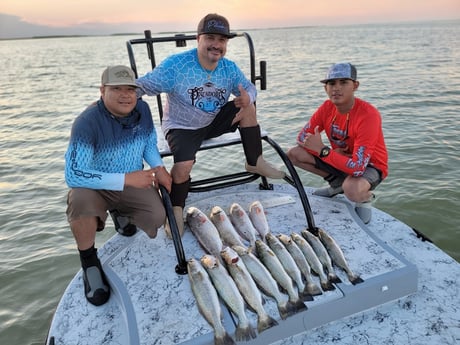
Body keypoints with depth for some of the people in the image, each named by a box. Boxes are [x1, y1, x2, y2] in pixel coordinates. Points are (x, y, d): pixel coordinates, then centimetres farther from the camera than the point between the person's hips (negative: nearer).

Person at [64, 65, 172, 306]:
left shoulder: (142, 109, -8)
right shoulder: (87, 122, -25)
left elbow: (149, 144, 9)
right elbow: (73, 175, -31)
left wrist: (159, 168, -11)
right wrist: (126, 178, -34)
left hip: (134, 182, 4)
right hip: (95, 186, -4)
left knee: (156, 218, -21)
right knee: (80, 200, -38)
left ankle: (120, 214, 16)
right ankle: (89, 262, -10)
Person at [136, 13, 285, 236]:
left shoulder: (229, 68, -6)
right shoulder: (176, 65, -21)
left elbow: (249, 87, 4)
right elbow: (144, 85, -23)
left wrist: (247, 97, -22)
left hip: (214, 121, 5)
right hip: (182, 126, -5)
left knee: (248, 107, -12)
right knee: (183, 166, -31)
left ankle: (255, 162, 1)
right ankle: (176, 211, -4)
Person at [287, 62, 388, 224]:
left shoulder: (368, 115, -31)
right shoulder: (327, 107, -11)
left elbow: (357, 167, -37)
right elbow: (302, 137, -7)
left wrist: (322, 150, -35)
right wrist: (332, 152, -22)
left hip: (370, 165, -6)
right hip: (340, 158, 6)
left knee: (352, 189, -42)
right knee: (293, 154, -7)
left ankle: (365, 197, -1)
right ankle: (337, 183, 9)